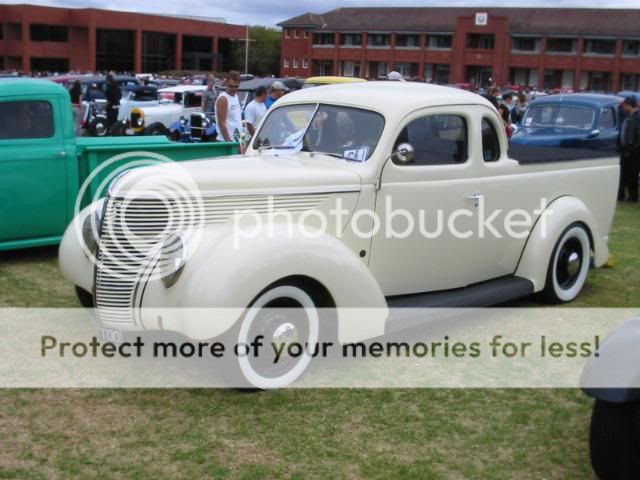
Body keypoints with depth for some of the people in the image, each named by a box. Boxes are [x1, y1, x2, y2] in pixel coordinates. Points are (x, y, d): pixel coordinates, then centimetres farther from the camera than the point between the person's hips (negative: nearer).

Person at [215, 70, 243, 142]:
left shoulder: (236, 97, 13)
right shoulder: (223, 99, -13)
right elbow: (221, 123, -18)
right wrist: (228, 141, -23)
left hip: (237, 140, 9)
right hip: (226, 142, -9)